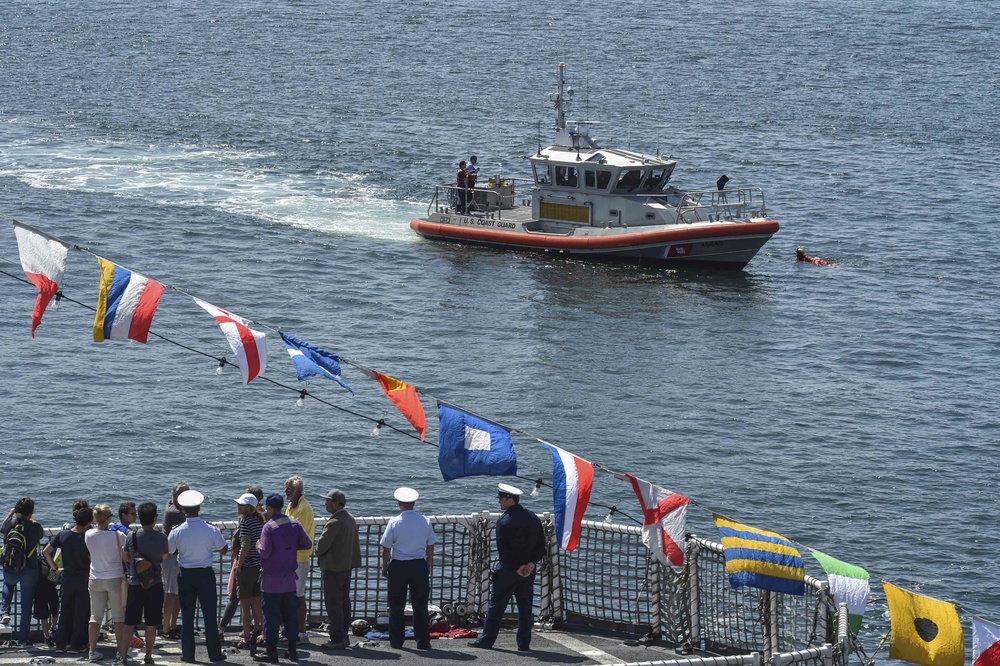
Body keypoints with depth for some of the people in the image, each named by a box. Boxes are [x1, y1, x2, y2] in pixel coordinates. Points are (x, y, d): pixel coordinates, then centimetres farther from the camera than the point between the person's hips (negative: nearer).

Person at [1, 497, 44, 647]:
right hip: (29, 570, -2)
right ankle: (22, 638, 9)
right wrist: (32, 520, 27)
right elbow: (42, 534, 13)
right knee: (26, 606, 7)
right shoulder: (34, 527, -11)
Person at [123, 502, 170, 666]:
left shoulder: (131, 536, -7)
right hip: (155, 584, -1)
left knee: (129, 622, 7)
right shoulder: (161, 537, -9)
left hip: (135, 584, 1)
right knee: (151, 623, 7)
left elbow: (126, 558, 6)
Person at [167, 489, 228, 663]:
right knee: (210, 615, 6)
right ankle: (215, 653, 8)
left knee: (187, 616, 8)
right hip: (206, 574, 0)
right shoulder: (211, 530, -10)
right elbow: (223, 550, 3)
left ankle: (188, 654, 10)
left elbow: (167, 552, 3)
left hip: (185, 575, 0)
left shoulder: (177, 532, -10)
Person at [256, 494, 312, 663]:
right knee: (291, 613, 11)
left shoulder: (269, 527, -14)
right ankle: (292, 649, 14)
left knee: (271, 614, 0)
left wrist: (258, 546, 1)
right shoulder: (295, 524, 2)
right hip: (290, 576, 5)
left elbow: (265, 552, -20)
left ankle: (271, 651, 1)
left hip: (271, 579, -5)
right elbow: (308, 544, 4)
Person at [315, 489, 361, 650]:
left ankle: (337, 640, -3)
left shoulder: (334, 523, -21)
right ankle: (344, 637, 20)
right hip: (347, 566, 10)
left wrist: (318, 553, 4)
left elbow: (322, 544, -17)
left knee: (333, 604, -4)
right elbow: (355, 543, 16)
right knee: (344, 602, 14)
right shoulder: (351, 519, 9)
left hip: (333, 569, -10)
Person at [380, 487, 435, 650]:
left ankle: (396, 641, 12)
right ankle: (423, 641, 7)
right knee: (420, 605, 7)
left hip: (398, 566, -2)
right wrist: (428, 566, 18)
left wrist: (384, 567, 9)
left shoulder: (394, 522, -8)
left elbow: (386, 548, -4)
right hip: (419, 566, 2)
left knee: (396, 606, 8)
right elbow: (430, 547, 5)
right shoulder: (425, 522, -1)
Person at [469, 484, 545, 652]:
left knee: (496, 604, 4)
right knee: (525, 606, 8)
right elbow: (541, 545, 5)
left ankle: (487, 639, 8)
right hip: (529, 571, 5)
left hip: (507, 571, -5)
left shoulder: (504, 521, -14)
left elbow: (503, 550, -16)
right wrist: (532, 563, -3)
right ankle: (524, 643, 8)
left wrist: (515, 568, -9)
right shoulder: (533, 519, 5)